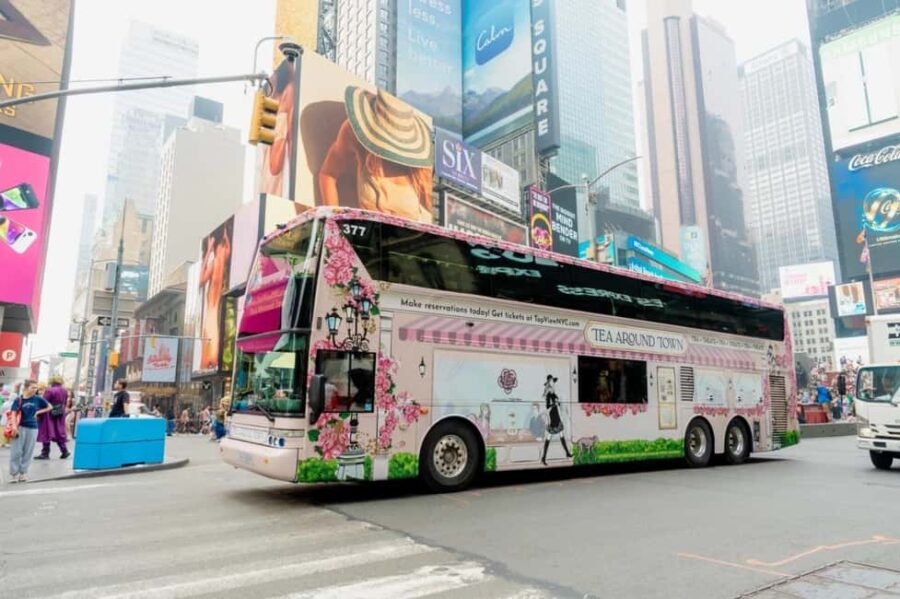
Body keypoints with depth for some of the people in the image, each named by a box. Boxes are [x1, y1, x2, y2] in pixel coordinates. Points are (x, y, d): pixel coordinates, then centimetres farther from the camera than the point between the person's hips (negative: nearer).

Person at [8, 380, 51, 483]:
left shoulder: (38, 399, 0)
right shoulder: (19, 400, -5)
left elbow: (49, 407, 12)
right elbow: (14, 414, -11)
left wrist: (38, 412, 3)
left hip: (32, 428, 2)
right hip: (20, 427, -2)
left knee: (28, 452, 7)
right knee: (16, 451, 1)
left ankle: (23, 473, 18)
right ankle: (14, 473, 11)